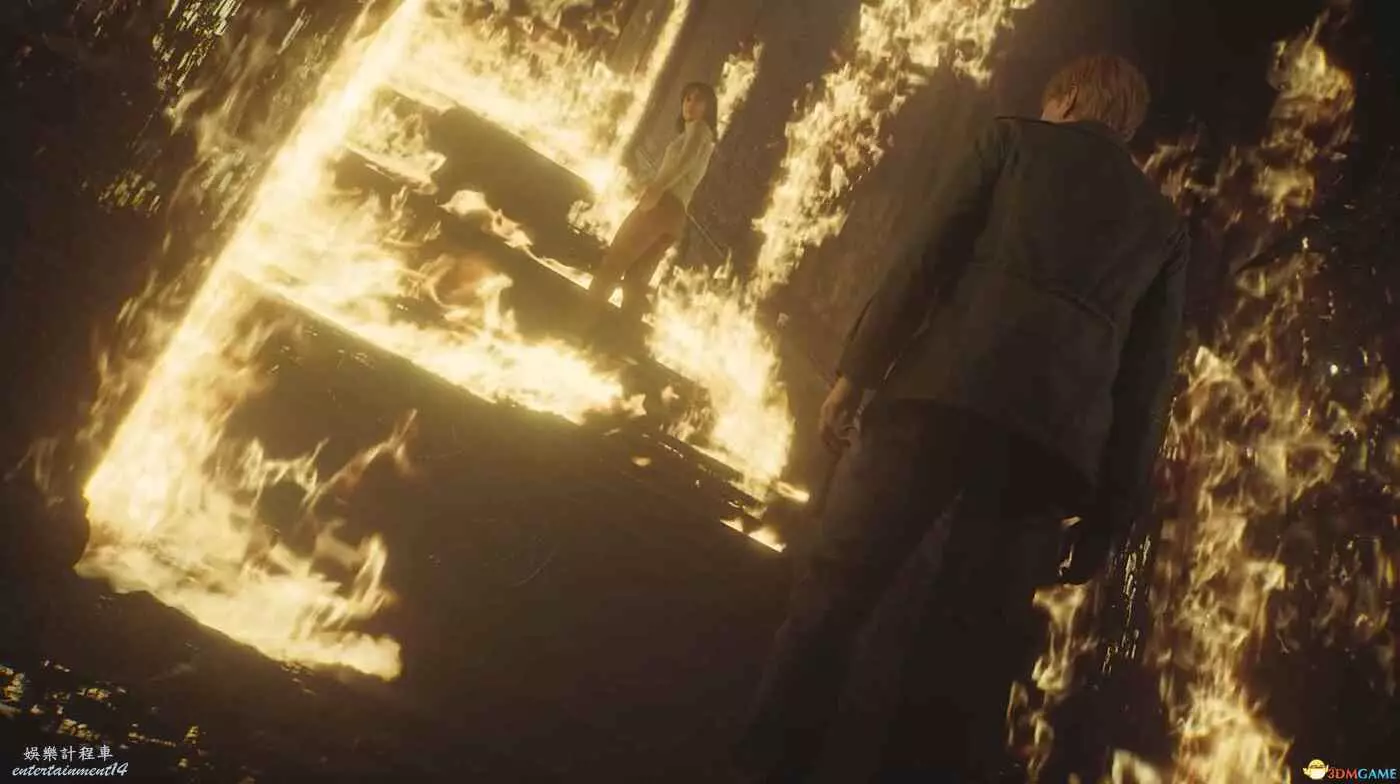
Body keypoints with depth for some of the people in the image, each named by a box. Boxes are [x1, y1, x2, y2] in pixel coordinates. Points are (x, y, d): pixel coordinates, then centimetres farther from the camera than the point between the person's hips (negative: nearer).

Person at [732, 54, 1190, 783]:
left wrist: (855, 370, 1)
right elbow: (1147, 380, 16)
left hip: (949, 388, -3)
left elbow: (929, 256, 3)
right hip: (1055, 435, 3)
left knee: (836, 589, 2)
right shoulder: (1165, 223, 25)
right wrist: (1106, 519, 15)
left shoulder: (1015, 139, 18)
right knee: (969, 651, 5)